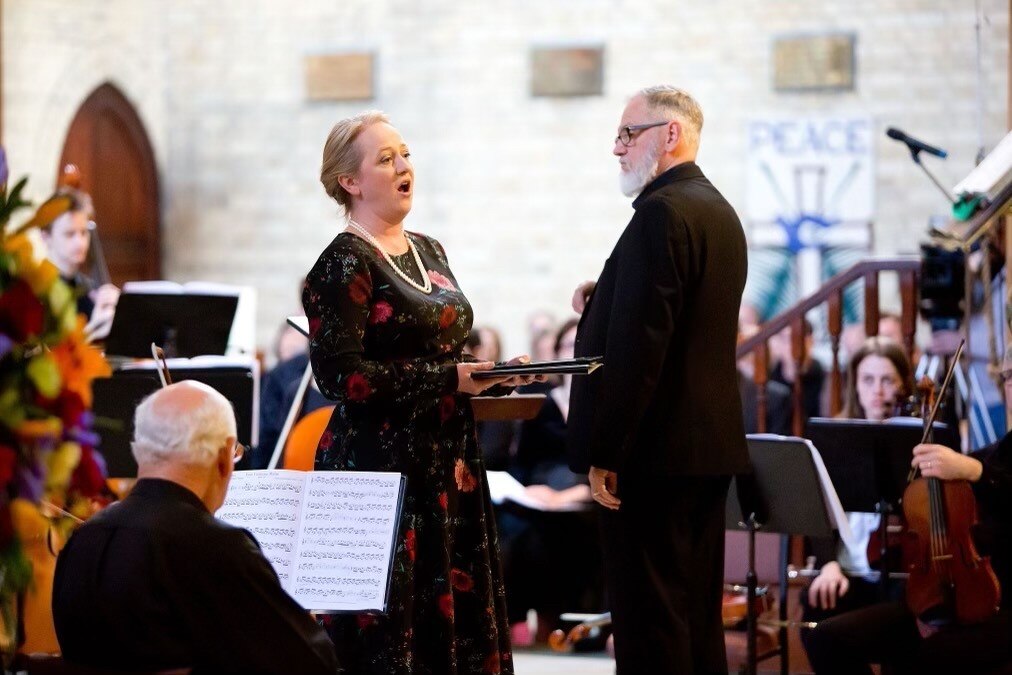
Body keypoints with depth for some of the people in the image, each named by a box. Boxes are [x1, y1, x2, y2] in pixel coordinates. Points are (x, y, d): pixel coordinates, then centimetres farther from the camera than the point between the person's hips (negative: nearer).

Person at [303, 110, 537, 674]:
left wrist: (489, 373, 3)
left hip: (446, 468, 8)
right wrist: (448, 377, -19)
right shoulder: (345, 264, -9)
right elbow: (340, 374, -18)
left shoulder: (429, 253, 14)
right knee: (389, 629, -6)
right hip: (381, 468, -8)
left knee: (458, 617, 7)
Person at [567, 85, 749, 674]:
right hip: (710, 442, 10)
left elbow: (639, 344, -21)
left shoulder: (661, 212, -16)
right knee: (699, 613, 13)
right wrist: (607, 296, 7)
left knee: (649, 614, -6)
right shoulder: (719, 211, 15)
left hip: (657, 448, -10)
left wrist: (604, 452, -19)